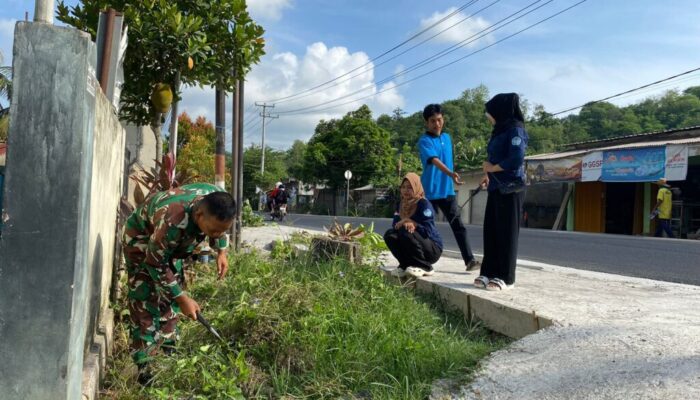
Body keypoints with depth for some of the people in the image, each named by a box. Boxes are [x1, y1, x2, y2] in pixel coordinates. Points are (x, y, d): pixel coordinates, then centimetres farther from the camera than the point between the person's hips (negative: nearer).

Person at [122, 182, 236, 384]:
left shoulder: (216, 201, -27)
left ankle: (167, 350, 23)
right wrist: (182, 298, -25)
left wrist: (221, 251, -12)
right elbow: (156, 265, -30)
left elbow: (219, 227, 0)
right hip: (141, 237, -6)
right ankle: (144, 366, -2)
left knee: (170, 295, 10)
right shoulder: (174, 222, -45)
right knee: (147, 302, -10)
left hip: (169, 242, 7)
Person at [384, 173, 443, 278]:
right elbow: (395, 224, -4)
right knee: (390, 235, -12)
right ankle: (406, 265, 1)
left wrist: (412, 224, -27)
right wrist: (403, 223, -24)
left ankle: (425, 267, -15)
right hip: (418, 248, 6)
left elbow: (427, 231, -23)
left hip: (433, 249, -6)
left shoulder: (424, 204, -16)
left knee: (405, 232, -29)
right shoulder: (401, 204, 6)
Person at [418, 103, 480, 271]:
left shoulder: (447, 137, 12)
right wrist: (451, 174, -42)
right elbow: (435, 160, -28)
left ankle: (469, 259, -4)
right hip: (430, 192, -5)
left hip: (447, 191, 5)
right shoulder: (424, 141, -11)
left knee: (458, 225, -2)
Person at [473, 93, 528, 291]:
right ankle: (490, 272, 14)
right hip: (496, 188, 8)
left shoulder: (515, 130, -9)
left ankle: (505, 277, 4)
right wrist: (488, 175, 5)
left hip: (510, 189, -8)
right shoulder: (500, 131, 17)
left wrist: (492, 168, -9)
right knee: (491, 231, 7)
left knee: (506, 233, -3)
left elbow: (517, 160, -20)